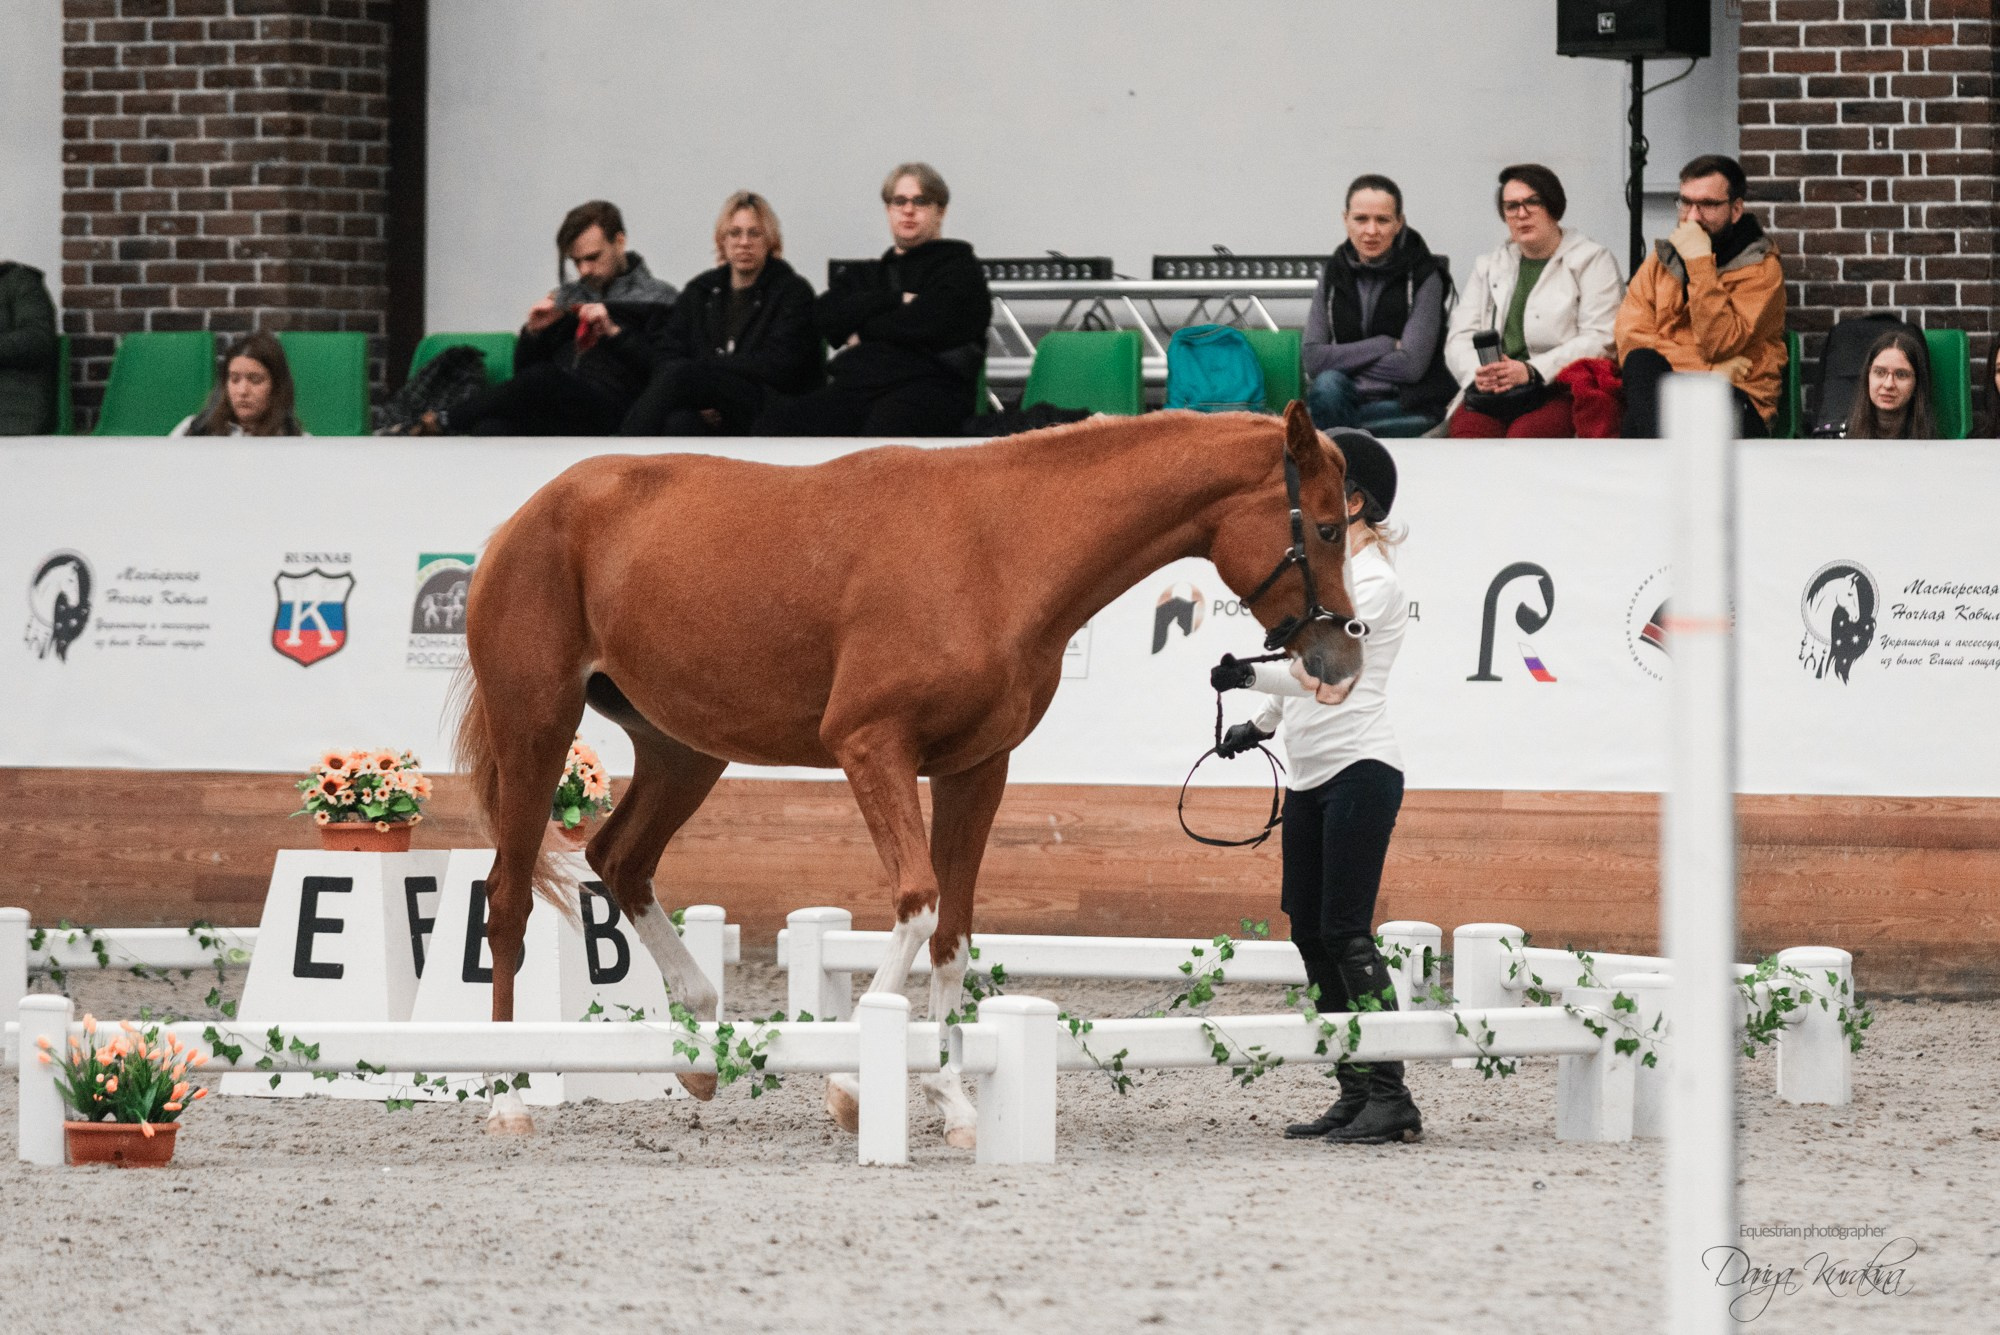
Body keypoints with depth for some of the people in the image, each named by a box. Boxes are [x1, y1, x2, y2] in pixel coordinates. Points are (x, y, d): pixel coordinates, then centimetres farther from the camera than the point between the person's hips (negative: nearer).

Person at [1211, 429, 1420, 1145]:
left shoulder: (1373, 583, -12)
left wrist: (1255, 676, -37)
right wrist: (1262, 721, 36)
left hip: (1359, 769, -9)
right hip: (1309, 775, 9)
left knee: (1345, 932, -14)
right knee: (1310, 934, 7)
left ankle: (1392, 1099, -13)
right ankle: (1356, 1094, 11)